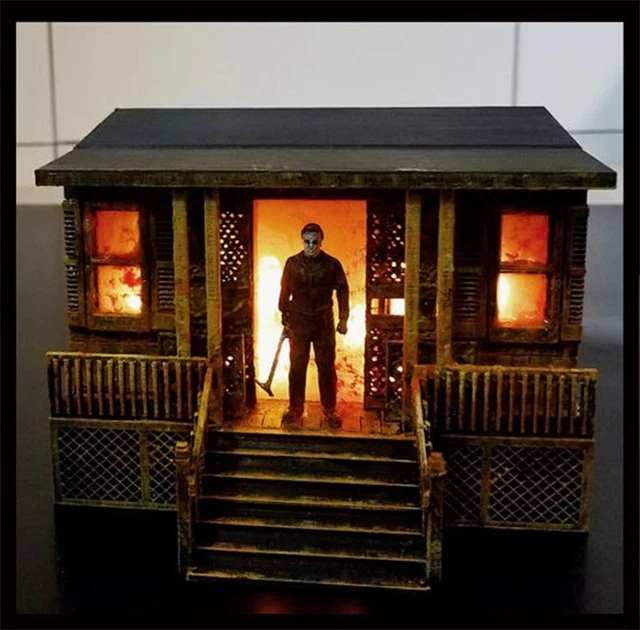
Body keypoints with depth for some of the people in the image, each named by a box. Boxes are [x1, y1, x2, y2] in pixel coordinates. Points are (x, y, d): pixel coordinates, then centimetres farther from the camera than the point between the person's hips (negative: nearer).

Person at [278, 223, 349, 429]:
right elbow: (285, 292, 6)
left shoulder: (332, 264, -5)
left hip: (324, 322, -1)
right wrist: (285, 319, 7)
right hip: (299, 322, 1)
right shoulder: (292, 263, -2)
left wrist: (343, 319, -1)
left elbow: (342, 291, 2)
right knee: (297, 367, 7)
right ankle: (295, 408, 21)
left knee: (327, 367, 4)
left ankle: (330, 410, 16)